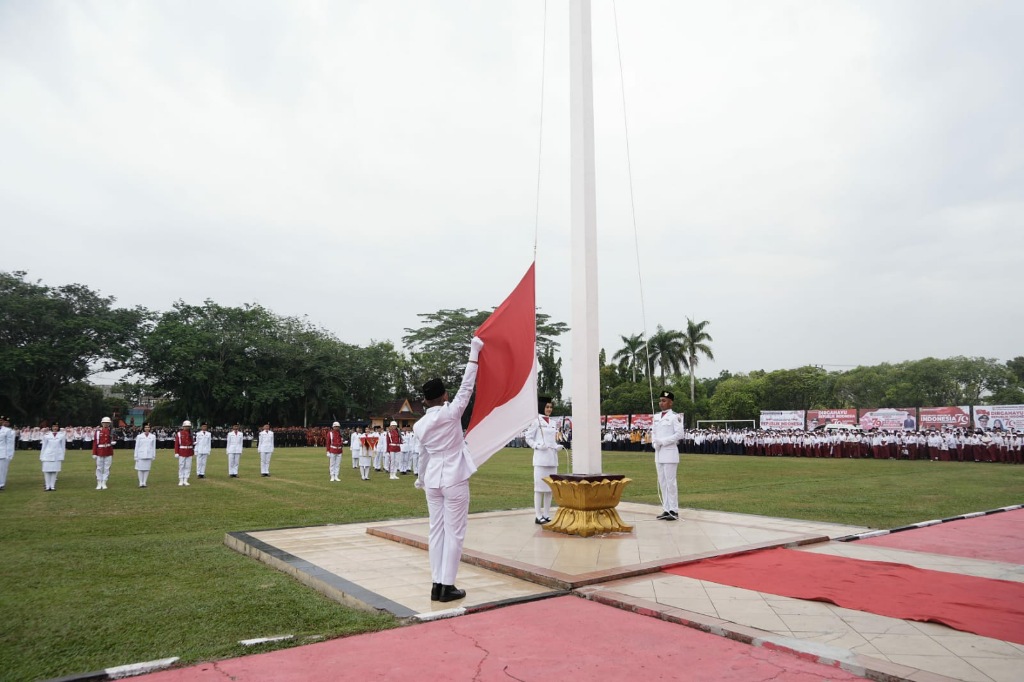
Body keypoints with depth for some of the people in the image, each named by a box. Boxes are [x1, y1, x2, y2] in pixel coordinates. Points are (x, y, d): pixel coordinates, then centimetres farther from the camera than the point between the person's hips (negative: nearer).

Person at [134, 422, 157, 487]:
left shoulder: (153, 436, 4)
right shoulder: (139, 436, 0)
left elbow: (154, 447, 8)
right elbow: (136, 446, 2)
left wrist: (154, 456, 7)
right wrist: (136, 456, 0)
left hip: (149, 455, 1)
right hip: (141, 455, -1)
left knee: (147, 469, 4)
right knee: (140, 469, 1)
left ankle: (144, 482, 11)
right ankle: (141, 483, 7)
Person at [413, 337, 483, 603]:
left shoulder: (419, 425, 4)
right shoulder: (451, 413, -11)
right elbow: (467, 386, -7)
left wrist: (421, 480, 34)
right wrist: (474, 352, 0)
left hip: (433, 480, 5)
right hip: (455, 480, -5)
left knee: (436, 531, 10)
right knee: (454, 533, 2)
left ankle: (437, 584, 14)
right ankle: (447, 586, 5)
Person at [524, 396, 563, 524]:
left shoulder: (553, 423, 16)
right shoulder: (536, 421, -4)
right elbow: (528, 438, -3)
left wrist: (559, 446, 2)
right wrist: (538, 446, -18)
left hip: (553, 457, 7)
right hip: (541, 458, -7)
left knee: (550, 486, 9)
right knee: (540, 486, -4)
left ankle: (547, 515, 16)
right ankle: (538, 516, 0)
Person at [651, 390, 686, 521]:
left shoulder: (674, 417, -8)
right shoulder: (656, 417, 13)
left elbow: (680, 434, -14)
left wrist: (663, 441, -16)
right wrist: (654, 443, 0)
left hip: (670, 453, -7)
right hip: (658, 453, 7)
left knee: (670, 481, -5)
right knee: (662, 482, 10)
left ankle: (674, 511, 2)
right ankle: (666, 509, 17)